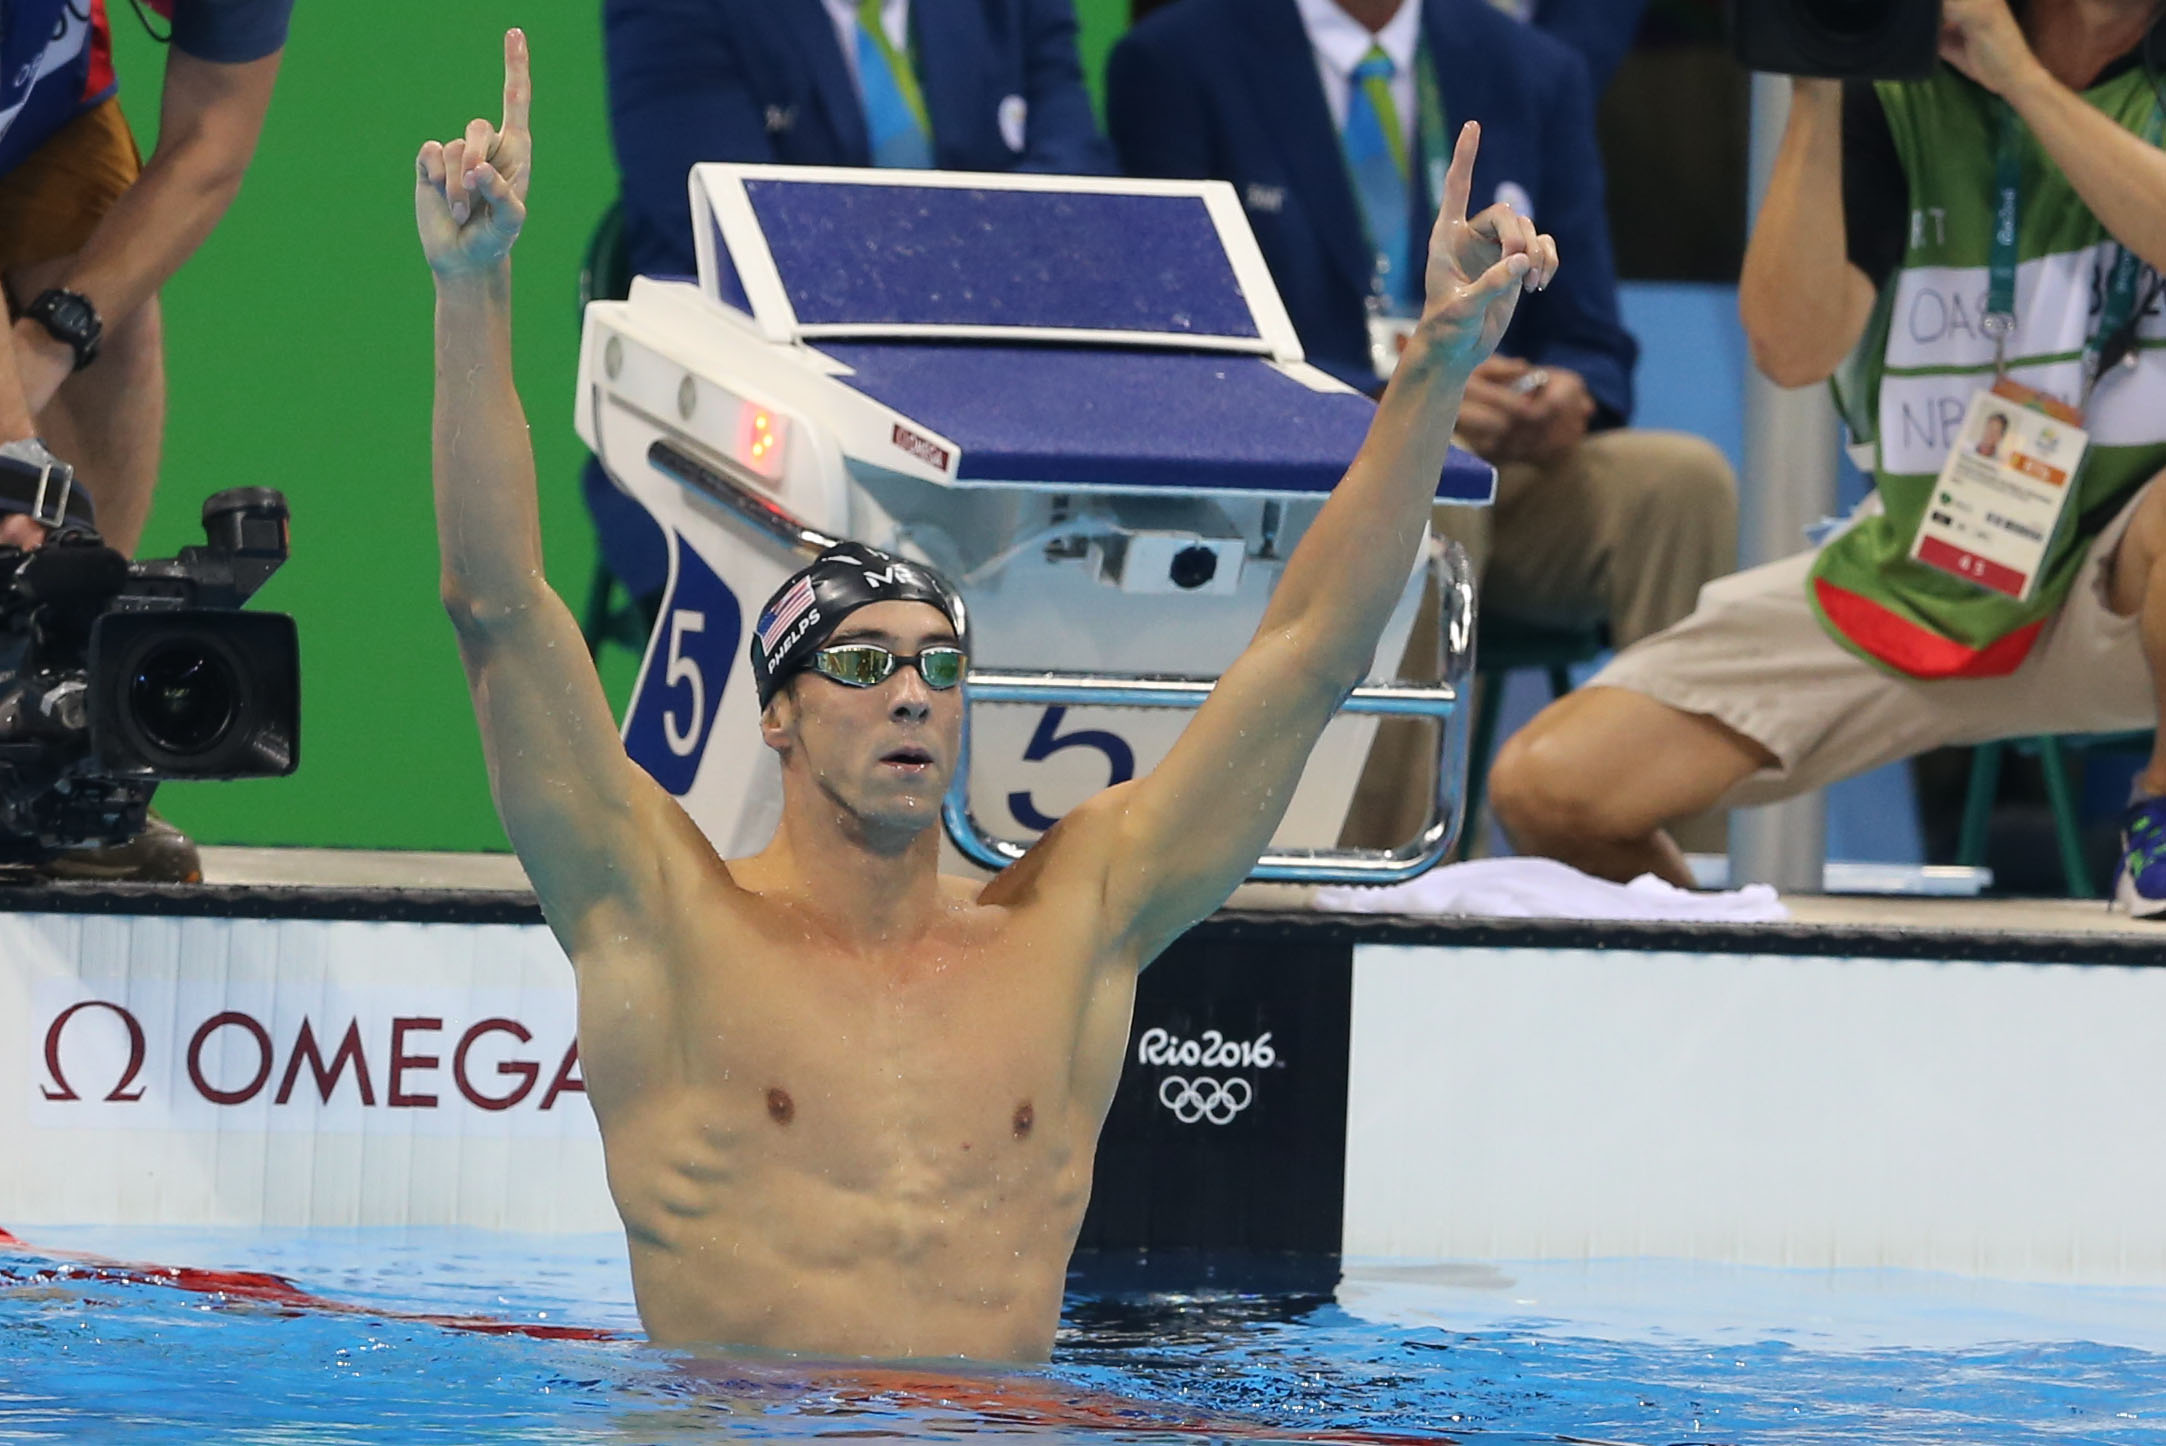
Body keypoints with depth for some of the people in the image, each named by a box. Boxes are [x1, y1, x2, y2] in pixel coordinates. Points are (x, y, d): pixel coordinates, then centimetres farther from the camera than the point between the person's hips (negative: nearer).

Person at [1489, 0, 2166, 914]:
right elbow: (1793, 346, -10)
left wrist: (2019, 75, -22)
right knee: (1548, 789, -12)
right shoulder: (1894, 86, -1)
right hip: (1917, 580, 2)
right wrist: (1817, 97, -18)